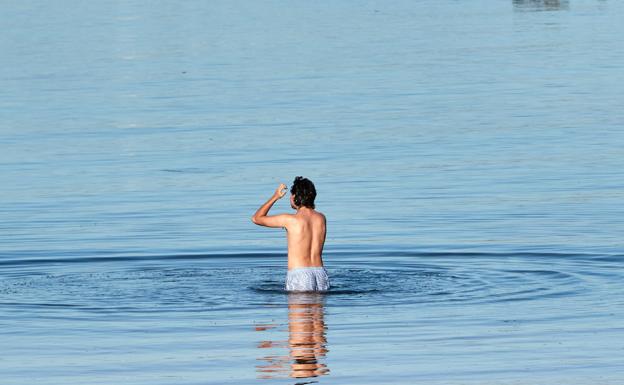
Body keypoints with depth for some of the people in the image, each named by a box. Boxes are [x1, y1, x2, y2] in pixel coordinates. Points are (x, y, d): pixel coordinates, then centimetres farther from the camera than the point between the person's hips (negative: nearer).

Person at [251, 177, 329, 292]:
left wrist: (275, 197, 13)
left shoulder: (290, 220, -7)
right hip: (320, 273, 5)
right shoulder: (321, 218, 8)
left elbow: (256, 218, 5)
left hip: (298, 274, -5)